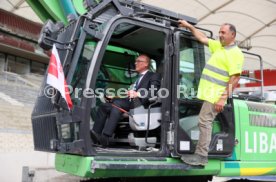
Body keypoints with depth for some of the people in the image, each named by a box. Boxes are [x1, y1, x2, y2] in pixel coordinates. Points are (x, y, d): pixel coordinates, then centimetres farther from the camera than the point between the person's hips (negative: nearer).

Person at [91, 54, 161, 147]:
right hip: (130, 103, 8)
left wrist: (138, 94, -25)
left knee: (118, 103, -33)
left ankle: (105, 137, -39)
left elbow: (154, 92, -11)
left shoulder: (153, 76, 8)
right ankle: (96, 133, -16)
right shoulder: (139, 78, 32)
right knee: (104, 106, -7)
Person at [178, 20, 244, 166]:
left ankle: (202, 156, -5)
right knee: (205, 122, 9)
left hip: (216, 94, -9)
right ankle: (199, 153, 15)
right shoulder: (218, 46, 17)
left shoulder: (236, 53, -9)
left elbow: (235, 79, -16)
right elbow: (202, 38, 29)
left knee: (204, 122, -10)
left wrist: (223, 98, -21)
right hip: (208, 92, 9)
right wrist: (189, 26, 26)